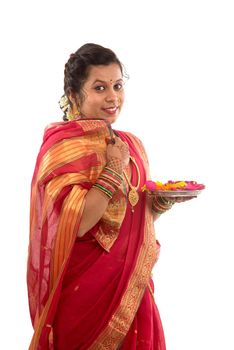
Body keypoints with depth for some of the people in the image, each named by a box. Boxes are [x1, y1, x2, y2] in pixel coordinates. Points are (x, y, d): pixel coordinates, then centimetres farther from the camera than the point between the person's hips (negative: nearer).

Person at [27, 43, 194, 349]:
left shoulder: (131, 145, 9)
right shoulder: (63, 145, -13)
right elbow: (73, 224, -23)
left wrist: (157, 205, 0)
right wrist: (113, 170, -20)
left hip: (132, 285, 7)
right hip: (88, 288, -7)